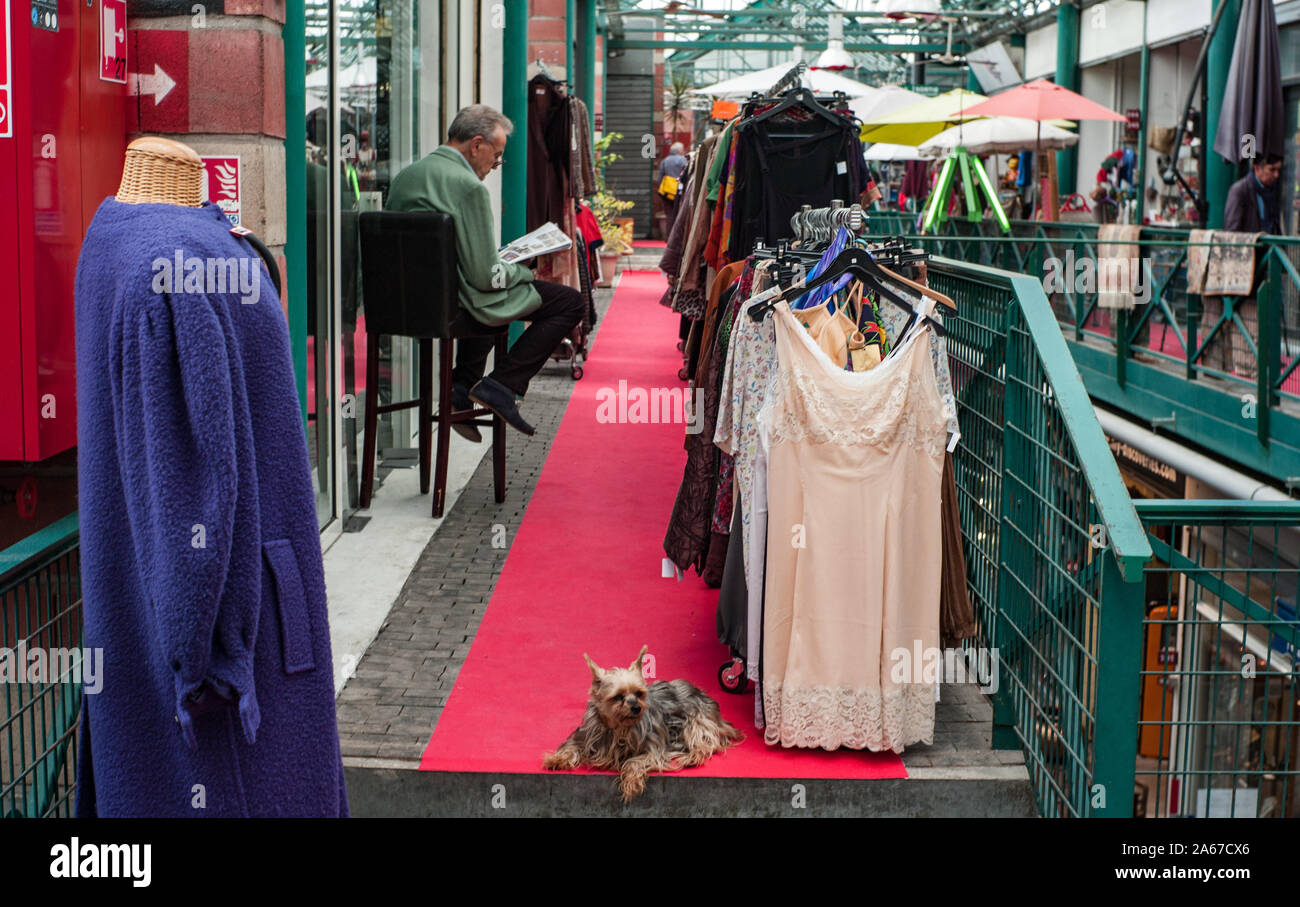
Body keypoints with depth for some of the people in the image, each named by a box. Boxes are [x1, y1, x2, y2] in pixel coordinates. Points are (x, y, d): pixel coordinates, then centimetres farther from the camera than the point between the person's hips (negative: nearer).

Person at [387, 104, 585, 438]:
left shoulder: (405, 176, 7)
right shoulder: (469, 186, -19)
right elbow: (486, 276, -20)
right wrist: (521, 271, 1)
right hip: (450, 300, -9)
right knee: (572, 302, -3)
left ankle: (462, 386, 26)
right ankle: (500, 385, -5)